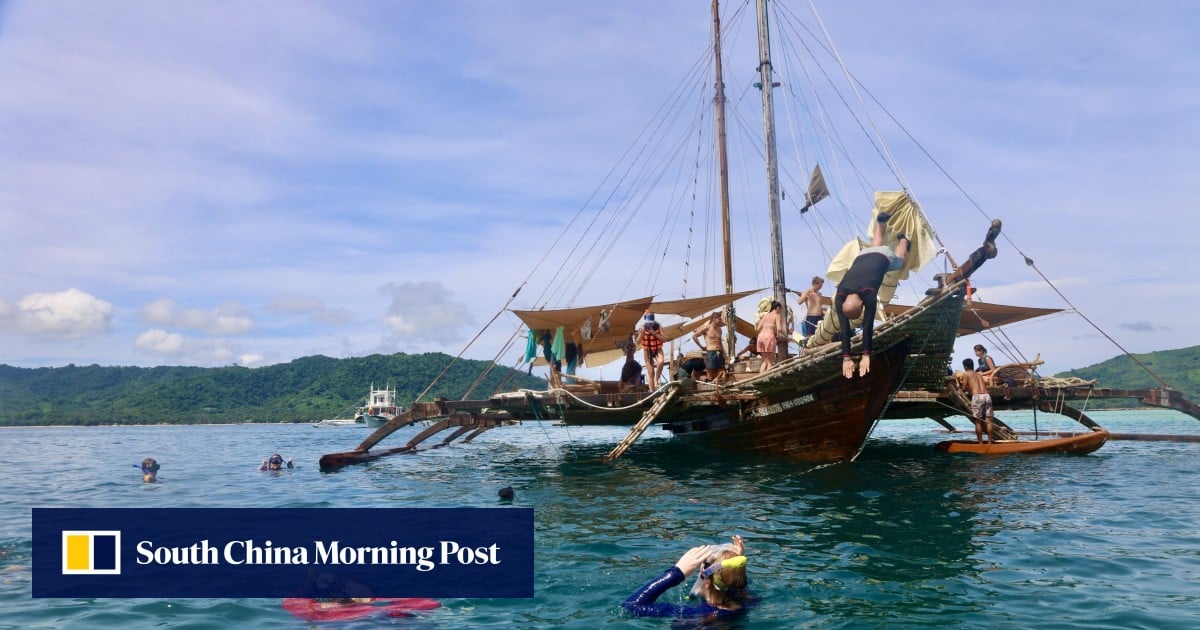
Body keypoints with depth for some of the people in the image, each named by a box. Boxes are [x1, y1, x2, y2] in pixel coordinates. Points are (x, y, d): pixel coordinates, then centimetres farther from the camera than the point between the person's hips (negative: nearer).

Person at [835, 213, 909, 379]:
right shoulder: (840, 296, -37)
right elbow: (844, 328, -37)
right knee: (875, 245, 37)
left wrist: (866, 355, -47)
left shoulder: (869, 293, -45)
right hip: (863, 256, 3)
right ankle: (879, 220, 62)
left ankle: (902, 239, 60)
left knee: (899, 260, 32)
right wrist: (846, 357, -43)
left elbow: (868, 325, -45)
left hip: (885, 257, -3)